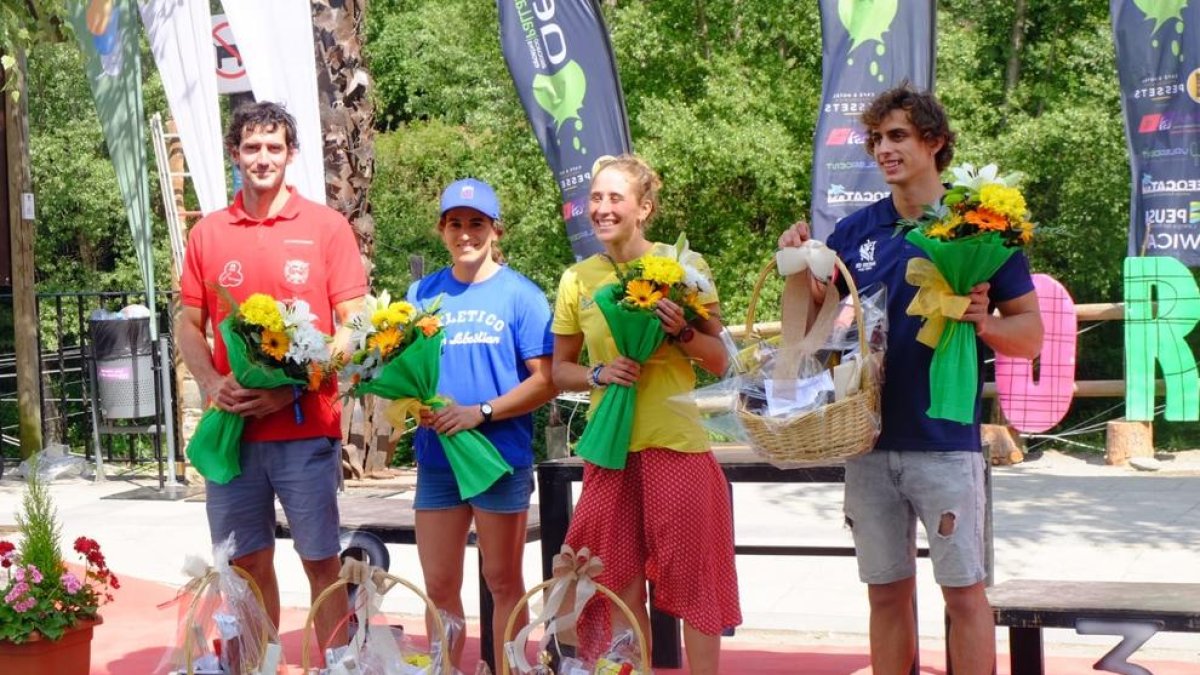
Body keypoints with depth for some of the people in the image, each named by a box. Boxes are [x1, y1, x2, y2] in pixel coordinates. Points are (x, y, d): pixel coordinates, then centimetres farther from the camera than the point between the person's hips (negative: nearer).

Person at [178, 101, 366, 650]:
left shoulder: (326, 226, -1)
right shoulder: (207, 233, 8)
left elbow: (354, 325, -4)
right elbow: (190, 326, 12)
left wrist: (292, 386, -14)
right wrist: (212, 384, -7)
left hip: (307, 428, -3)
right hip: (232, 428, 3)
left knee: (321, 563, 4)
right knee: (247, 564, 11)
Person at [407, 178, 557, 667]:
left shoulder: (519, 294, -4)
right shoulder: (423, 293, 8)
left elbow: (546, 381, -8)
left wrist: (481, 412, -18)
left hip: (501, 457, -3)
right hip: (436, 458, 4)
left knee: (503, 582, 9)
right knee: (439, 586, 11)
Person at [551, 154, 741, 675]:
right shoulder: (578, 279, 5)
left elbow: (719, 361, 2)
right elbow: (560, 370, 12)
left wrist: (682, 331, -16)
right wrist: (599, 374, -7)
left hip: (678, 443, -2)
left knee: (692, 580, 2)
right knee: (621, 586, 9)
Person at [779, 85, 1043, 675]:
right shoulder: (855, 230, 8)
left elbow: (1031, 335, -1)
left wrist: (984, 323, -21)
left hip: (947, 441, -3)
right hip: (869, 437, 4)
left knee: (964, 592, 2)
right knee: (886, 592, 12)